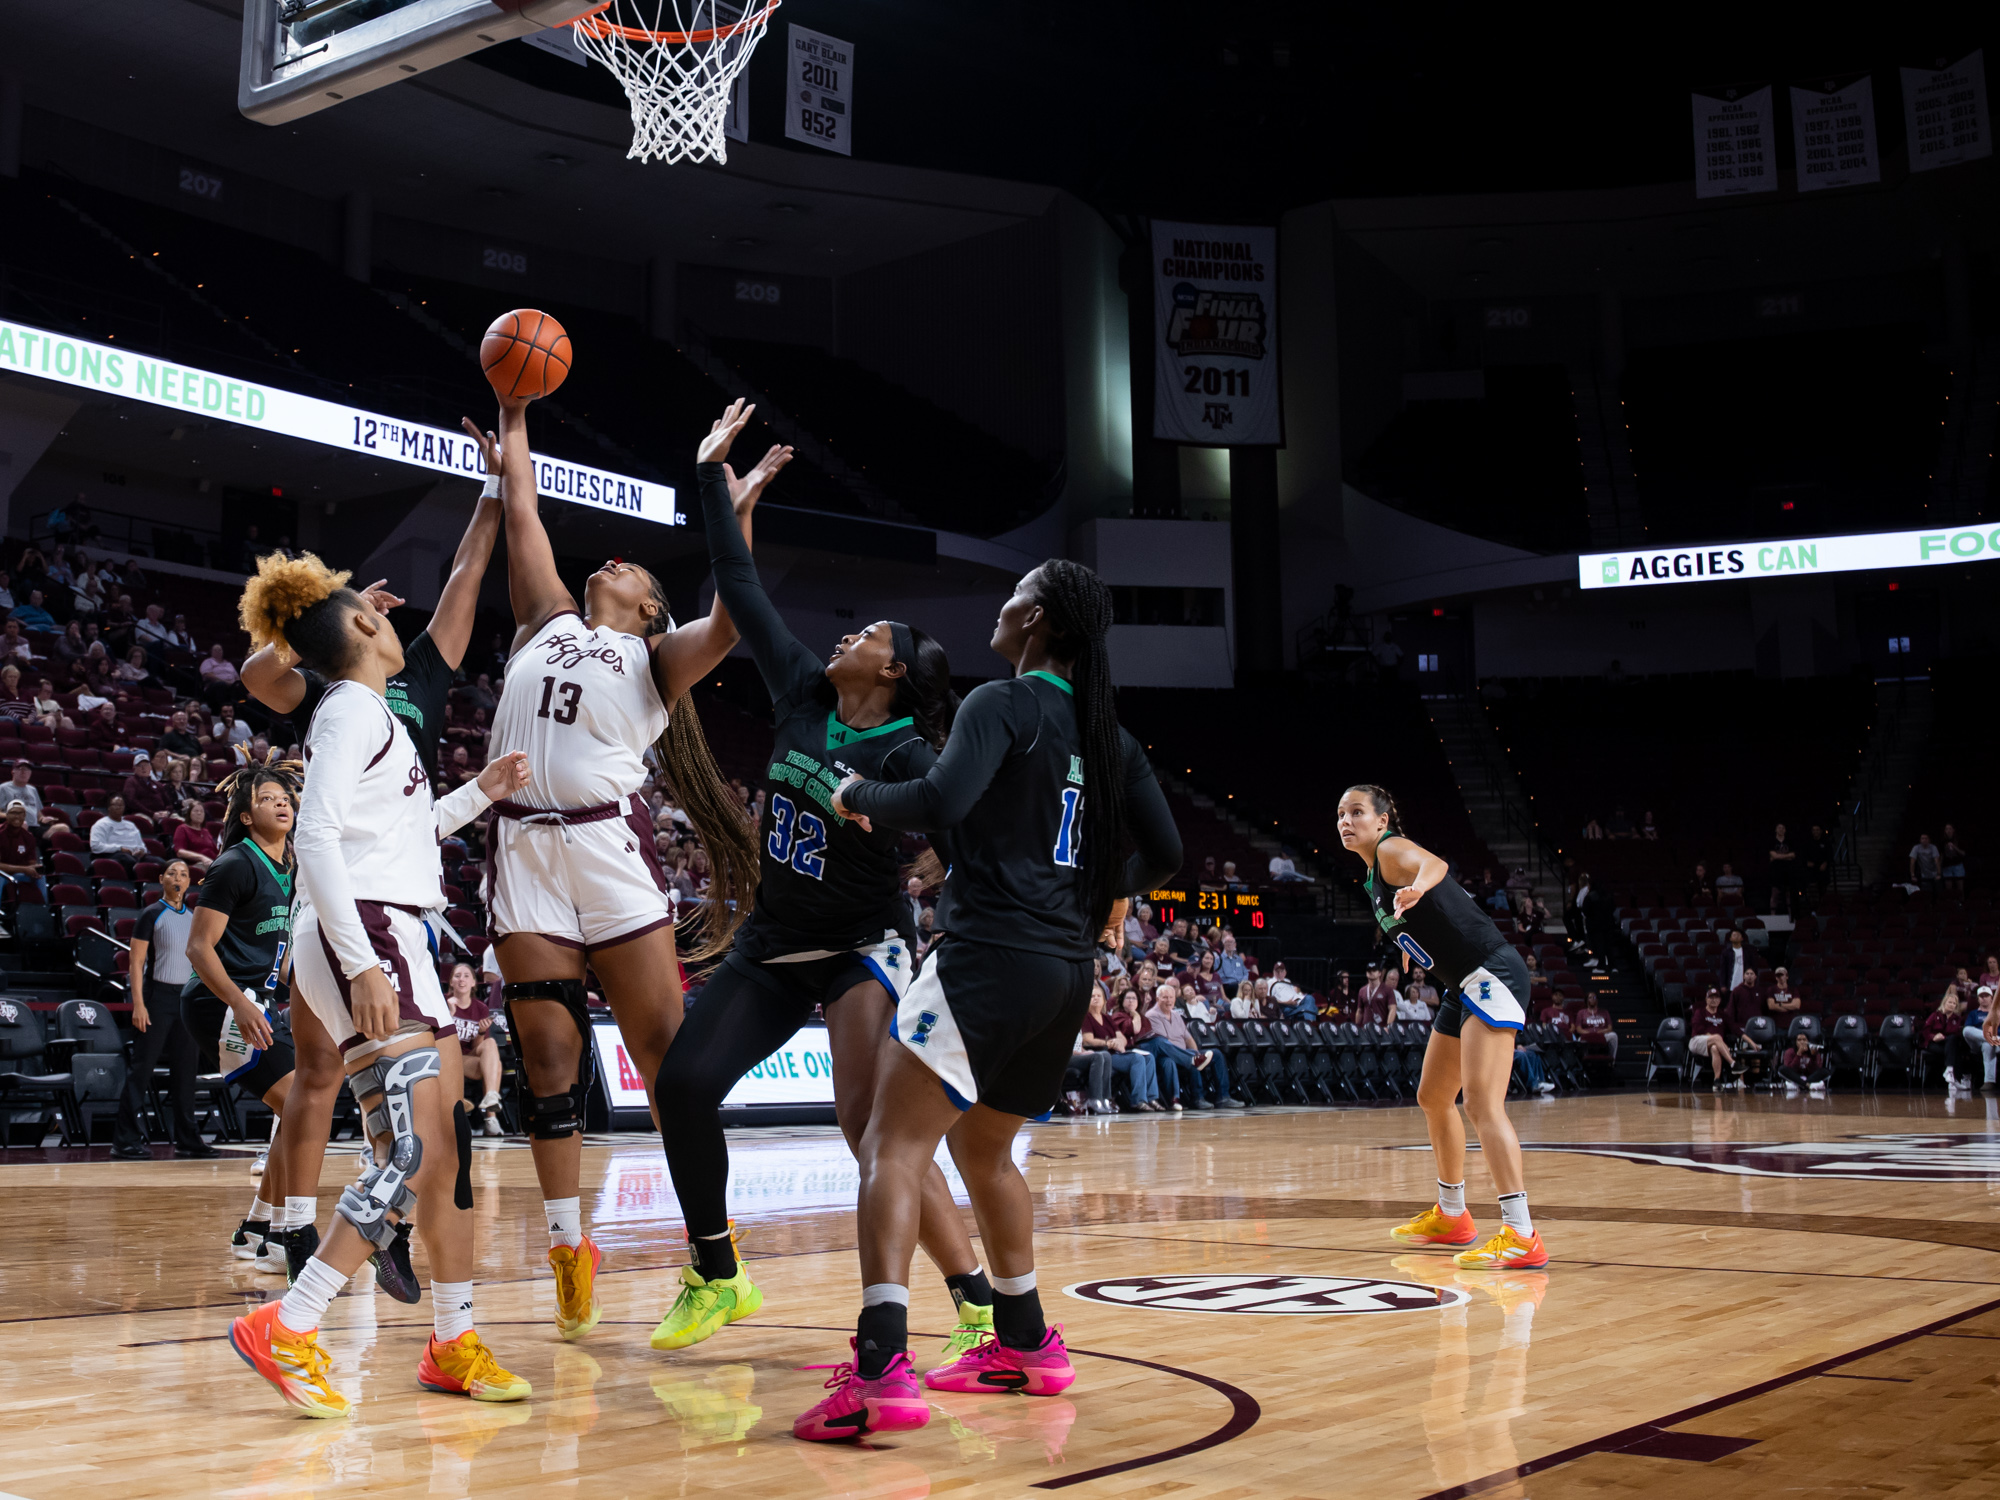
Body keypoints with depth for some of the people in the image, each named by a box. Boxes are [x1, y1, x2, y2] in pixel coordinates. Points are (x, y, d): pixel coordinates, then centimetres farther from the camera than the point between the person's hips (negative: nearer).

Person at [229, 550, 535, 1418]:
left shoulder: (369, 716, 22)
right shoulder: (353, 710, -7)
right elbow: (317, 840, -19)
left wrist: (479, 796, 26)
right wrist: (361, 964, -26)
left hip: (393, 943, 10)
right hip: (361, 936, -10)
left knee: (451, 1141, 9)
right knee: (417, 1154, -17)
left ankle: (452, 1345, 16)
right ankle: (284, 1330, -15)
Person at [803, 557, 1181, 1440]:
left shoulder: (1004, 704, -7)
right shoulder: (1109, 735, 14)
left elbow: (940, 804, -22)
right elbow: (1165, 852, 14)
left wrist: (858, 796, -4)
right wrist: (1114, 890, 33)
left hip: (991, 956, -8)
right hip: (1068, 971, 8)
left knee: (893, 1145, -10)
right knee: (981, 1146, 24)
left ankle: (880, 1372, -24)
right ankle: (1024, 1345, 30)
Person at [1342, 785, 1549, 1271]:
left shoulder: (1393, 849, -12)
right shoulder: (1372, 879, 15)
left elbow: (1433, 863, -38)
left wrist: (1417, 887, -58)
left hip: (1491, 975, -11)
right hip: (1464, 987, 11)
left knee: (1482, 1102, -21)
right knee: (1433, 1098, 21)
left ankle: (1522, 1236, -25)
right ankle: (1451, 1217, 37)